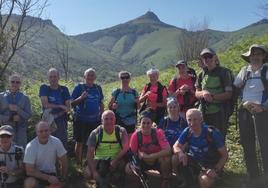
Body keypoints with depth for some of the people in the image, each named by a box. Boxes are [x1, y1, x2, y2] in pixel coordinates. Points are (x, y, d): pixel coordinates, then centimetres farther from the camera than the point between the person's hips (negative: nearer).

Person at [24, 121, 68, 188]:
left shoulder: (56, 142, -14)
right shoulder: (30, 146, -21)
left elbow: (64, 162, -3)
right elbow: (29, 171, -20)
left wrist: (63, 179, -7)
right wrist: (48, 178, -24)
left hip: (51, 173, 2)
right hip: (36, 173, -2)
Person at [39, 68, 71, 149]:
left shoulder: (64, 89, 5)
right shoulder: (44, 88, 1)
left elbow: (68, 107, 0)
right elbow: (45, 104, -10)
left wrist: (57, 115, -13)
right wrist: (61, 106, -9)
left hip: (61, 121, 1)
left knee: (63, 144, 0)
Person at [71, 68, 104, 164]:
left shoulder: (98, 88, 9)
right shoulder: (79, 87, -2)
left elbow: (101, 104, 16)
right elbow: (72, 103, -5)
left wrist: (101, 116, 10)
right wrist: (81, 97, -22)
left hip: (95, 120, 4)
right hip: (81, 120, -3)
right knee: (80, 142, 5)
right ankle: (79, 163, 18)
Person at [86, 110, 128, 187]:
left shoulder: (121, 131, -9)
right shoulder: (95, 133, -11)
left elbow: (125, 148, -19)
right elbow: (90, 154, -14)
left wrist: (115, 160, -32)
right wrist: (94, 171, -25)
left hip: (117, 159, 1)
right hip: (100, 160, -1)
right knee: (89, 174, -27)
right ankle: (101, 179, 9)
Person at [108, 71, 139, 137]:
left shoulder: (134, 92, 3)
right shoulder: (116, 92, 1)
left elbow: (138, 107, 9)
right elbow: (110, 106, 5)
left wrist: (137, 103, -11)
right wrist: (113, 106, -16)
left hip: (131, 121, 1)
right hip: (119, 120, -1)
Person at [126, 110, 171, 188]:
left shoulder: (158, 132, -22)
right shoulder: (136, 135, -17)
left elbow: (168, 150, -33)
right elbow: (132, 153, -7)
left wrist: (149, 156, -35)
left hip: (157, 160, -2)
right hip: (144, 161, 3)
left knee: (166, 158, -35)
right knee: (128, 169, -20)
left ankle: (165, 182, -9)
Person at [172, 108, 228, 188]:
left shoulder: (212, 133, -23)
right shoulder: (187, 131, -11)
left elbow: (225, 155, -16)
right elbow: (176, 146, -3)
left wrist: (216, 170, -29)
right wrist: (180, 152, -27)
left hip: (210, 164, -4)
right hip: (194, 160, 4)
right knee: (175, 159, -20)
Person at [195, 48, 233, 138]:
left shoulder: (224, 72, -1)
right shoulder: (202, 75, 13)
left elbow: (228, 94, -6)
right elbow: (197, 93, 11)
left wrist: (213, 97, -20)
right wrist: (203, 93, -12)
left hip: (219, 113, -4)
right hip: (204, 113, 4)